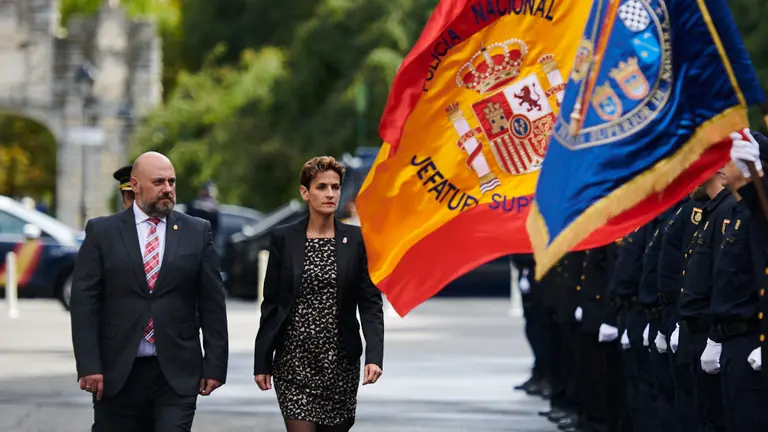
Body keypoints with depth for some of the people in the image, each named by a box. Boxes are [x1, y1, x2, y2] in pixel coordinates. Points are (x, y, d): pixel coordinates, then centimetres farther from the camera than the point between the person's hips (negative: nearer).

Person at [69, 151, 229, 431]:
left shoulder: (197, 233, 7)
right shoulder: (102, 232, 3)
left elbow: (212, 303, 6)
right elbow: (84, 301, -1)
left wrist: (214, 365, 1)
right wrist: (89, 365, -10)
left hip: (177, 373, 0)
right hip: (117, 372, 0)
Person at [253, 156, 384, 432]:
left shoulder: (357, 240, 2)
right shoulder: (283, 238, 1)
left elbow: (370, 303, -1)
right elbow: (271, 303, 3)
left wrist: (374, 356, -14)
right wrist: (261, 361, 0)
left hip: (340, 360, 1)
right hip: (294, 359, -1)